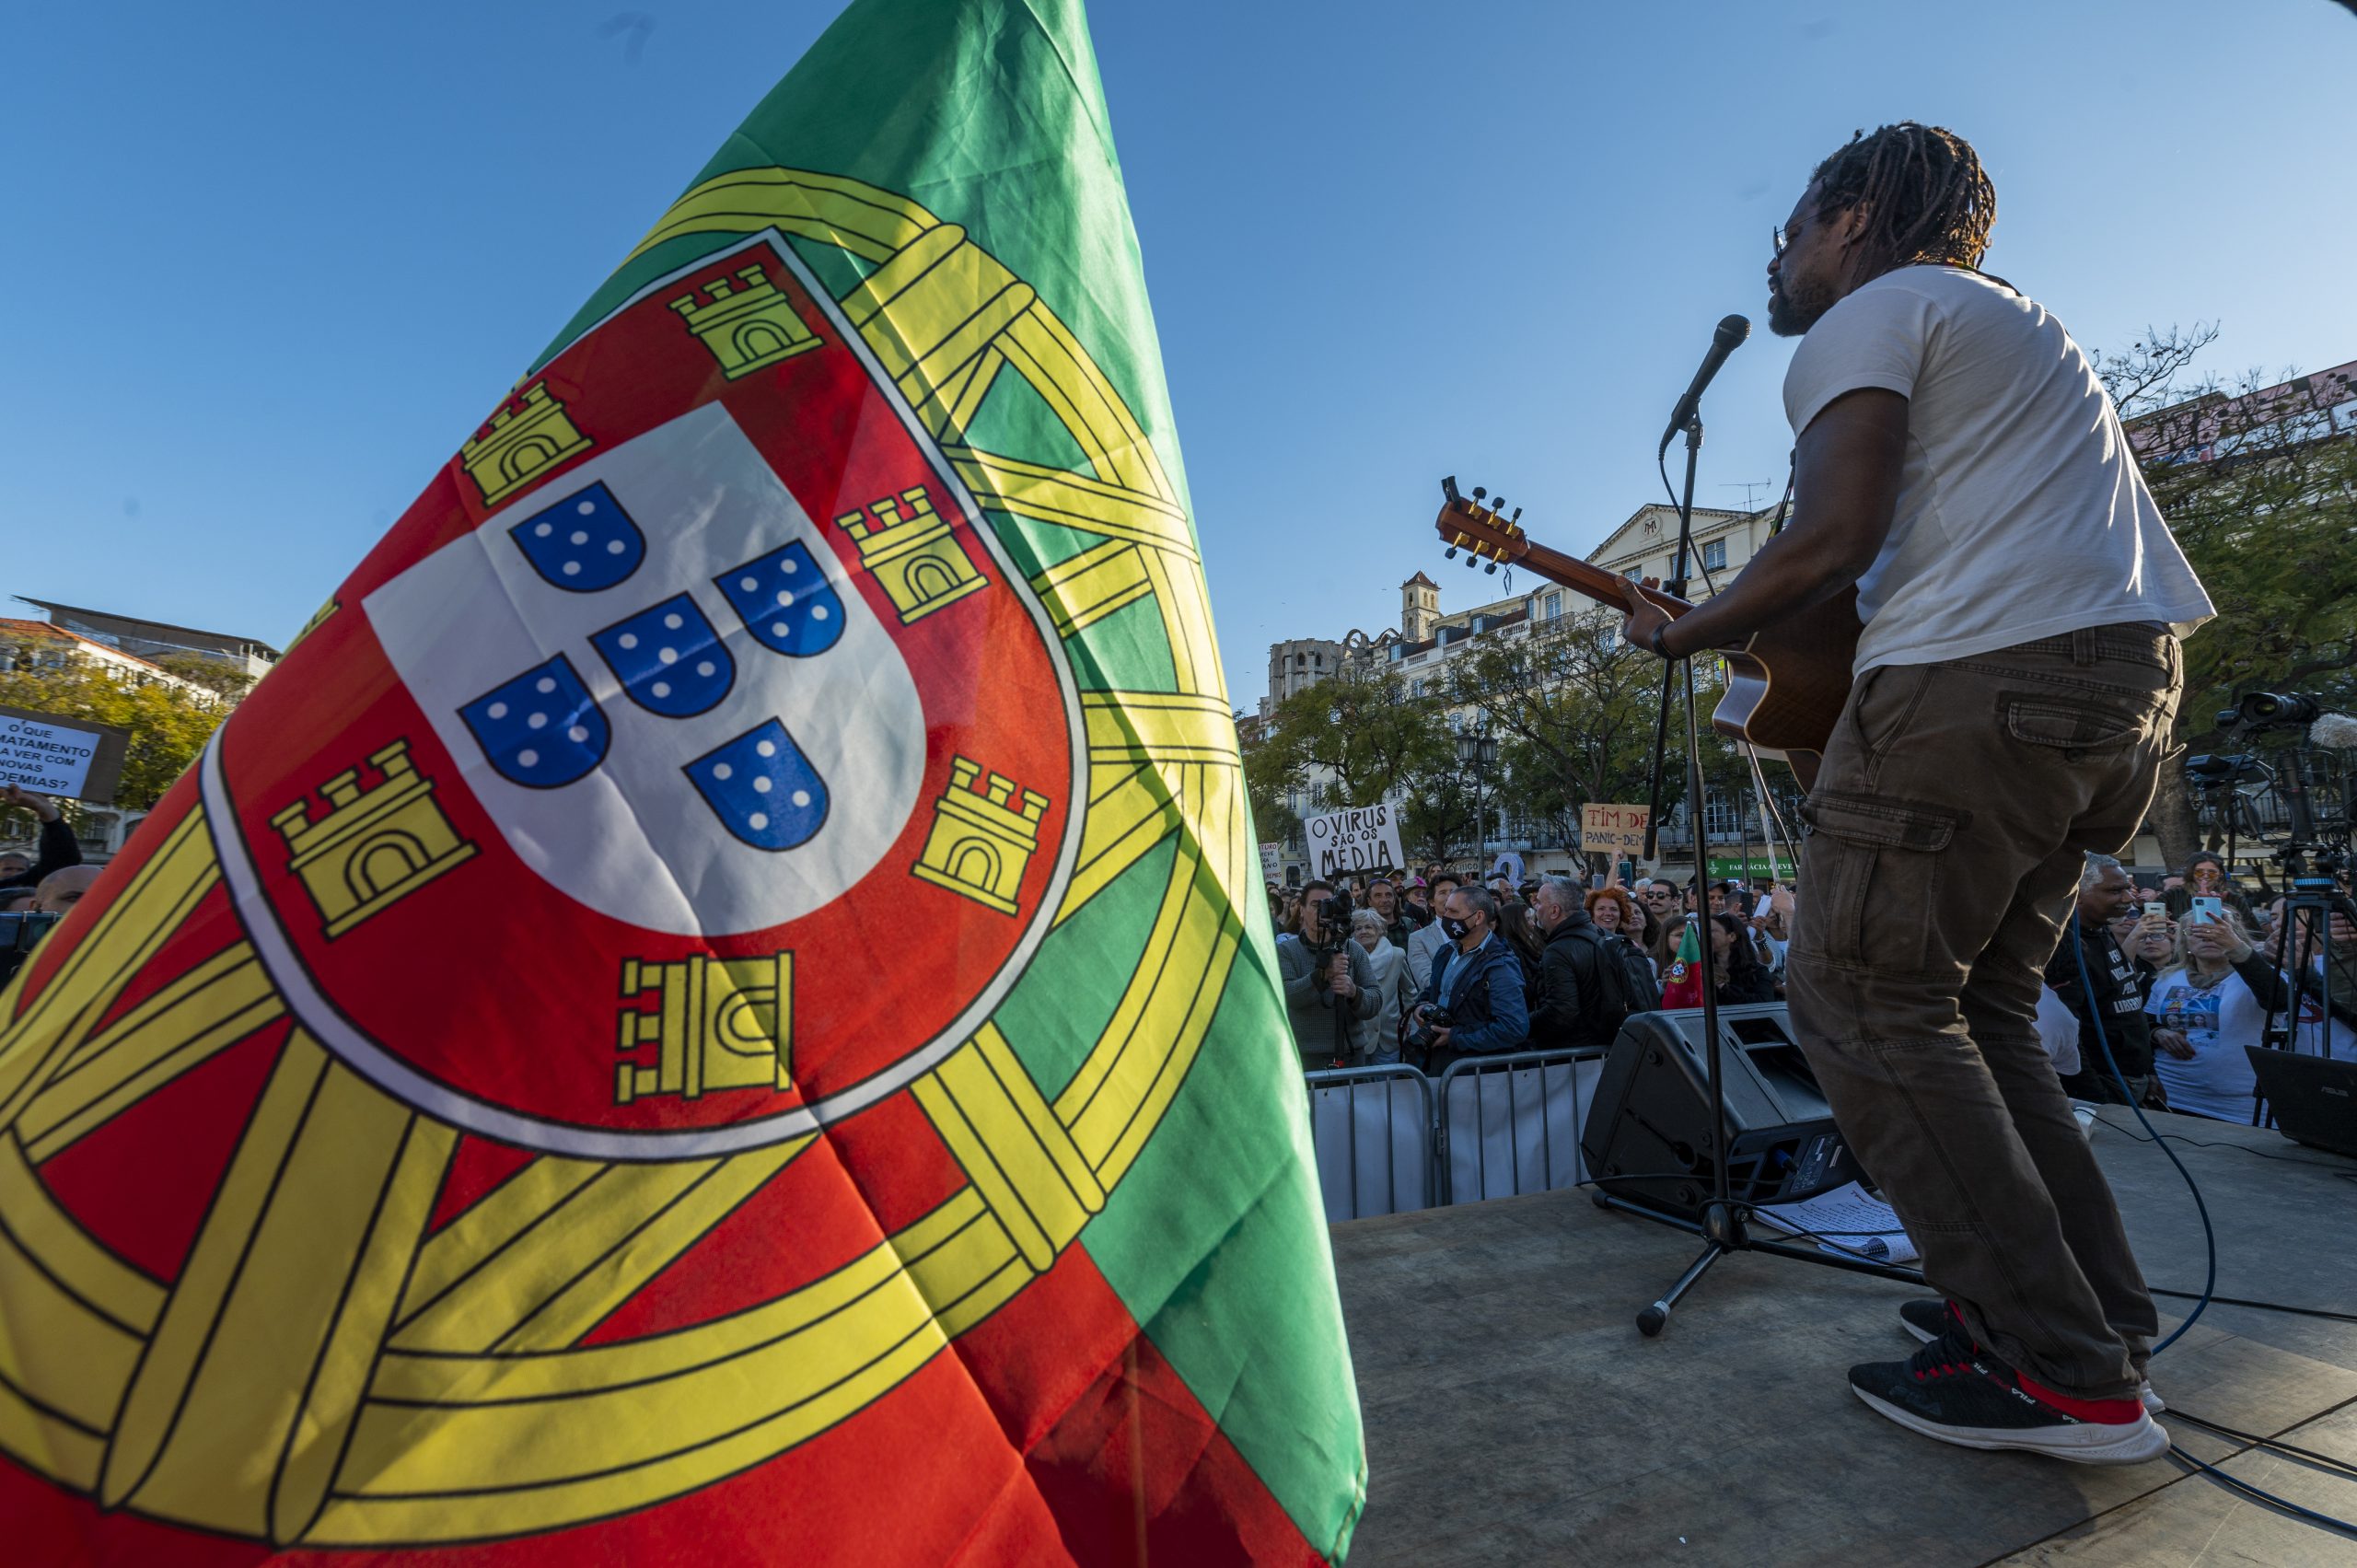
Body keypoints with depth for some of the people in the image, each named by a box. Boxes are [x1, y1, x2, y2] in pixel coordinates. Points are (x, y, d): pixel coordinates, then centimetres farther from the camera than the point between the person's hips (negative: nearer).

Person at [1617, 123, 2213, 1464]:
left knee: (1860, 1000, -4)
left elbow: (1835, 540, -14)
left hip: (1986, 672, -10)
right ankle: (2105, 1323, 16)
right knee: (1978, 1005, 15)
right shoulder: (2024, 322, 31)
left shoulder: (1868, 313, 1)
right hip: (2138, 669, 10)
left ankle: (2065, 1378, 0)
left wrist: (1683, 635, -1)